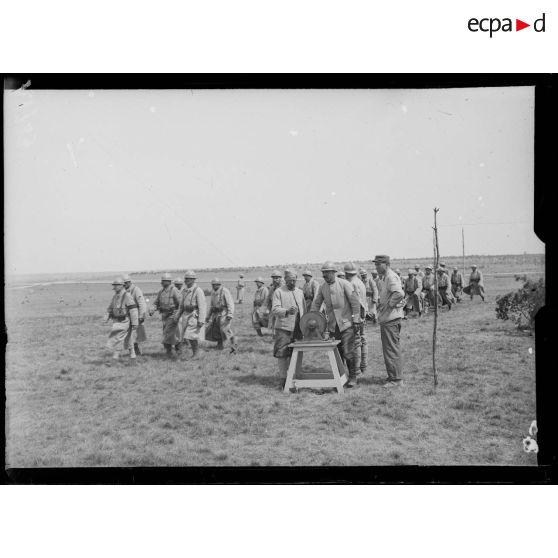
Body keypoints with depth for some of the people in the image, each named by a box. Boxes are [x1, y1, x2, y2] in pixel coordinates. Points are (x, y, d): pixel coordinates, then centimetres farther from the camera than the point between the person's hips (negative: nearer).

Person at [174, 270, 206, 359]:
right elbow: (182, 305, 18)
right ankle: (195, 351, 21)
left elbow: (202, 306, -18)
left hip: (195, 315, -7)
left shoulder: (198, 290, -15)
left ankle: (196, 353, 3)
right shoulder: (185, 290, 8)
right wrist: (178, 316, 18)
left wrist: (201, 321, -23)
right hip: (186, 315, 8)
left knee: (191, 335, -11)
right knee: (187, 335, 8)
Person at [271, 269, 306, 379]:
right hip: (284, 328, -5)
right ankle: (283, 377, 3)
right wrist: (287, 311, -29)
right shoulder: (278, 292, -1)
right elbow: (275, 309, -11)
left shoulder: (300, 292, 17)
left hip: (298, 328, 5)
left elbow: (304, 309, 22)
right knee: (282, 354, -5)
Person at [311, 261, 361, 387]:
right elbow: (316, 303, 14)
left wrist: (356, 320, -9)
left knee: (348, 352, -7)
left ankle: (352, 377, 4)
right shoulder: (322, 287, 5)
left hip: (346, 323, -5)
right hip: (332, 325, 5)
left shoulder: (344, 284, -8)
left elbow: (355, 302, -7)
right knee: (336, 353, 6)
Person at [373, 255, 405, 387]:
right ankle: (393, 375, 25)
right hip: (385, 318, 11)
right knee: (388, 348, 16)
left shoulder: (391, 277, -16)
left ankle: (396, 378, 0)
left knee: (391, 349, -5)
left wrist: (389, 304, -21)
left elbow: (399, 294, -32)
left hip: (391, 318, -11)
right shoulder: (384, 278, 16)